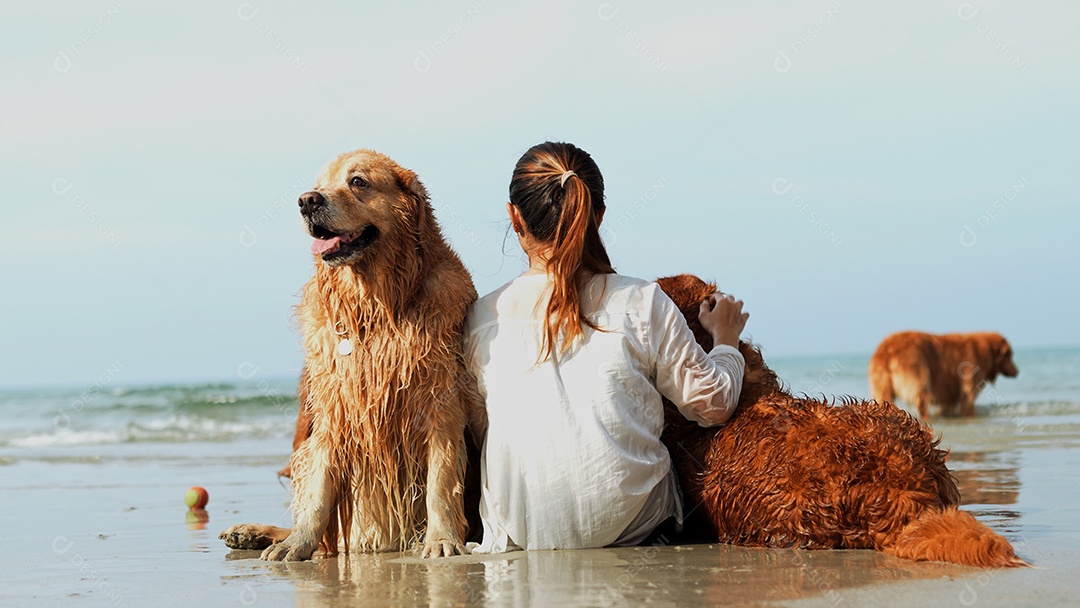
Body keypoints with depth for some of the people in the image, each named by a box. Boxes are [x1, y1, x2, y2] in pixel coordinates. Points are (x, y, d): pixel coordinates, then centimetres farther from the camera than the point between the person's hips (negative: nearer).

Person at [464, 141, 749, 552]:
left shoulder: (480, 320, -5)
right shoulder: (642, 305, -9)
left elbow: (477, 432, 6)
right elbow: (713, 405, 2)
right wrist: (726, 337, 21)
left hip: (518, 533, 2)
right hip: (630, 526, -2)